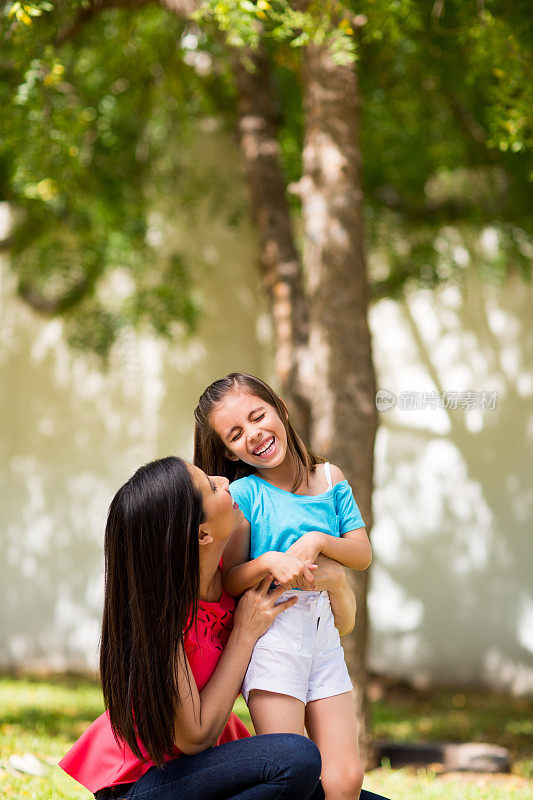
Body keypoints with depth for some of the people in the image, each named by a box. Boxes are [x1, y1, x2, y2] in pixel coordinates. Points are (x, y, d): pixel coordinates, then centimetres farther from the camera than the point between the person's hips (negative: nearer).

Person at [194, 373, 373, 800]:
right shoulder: (241, 493, -1)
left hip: (324, 634, 4)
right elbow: (229, 580, -1)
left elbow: (362, 553, 7)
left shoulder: (329, 478, 11)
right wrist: (269, 562, -20)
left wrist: (317, 541, -11)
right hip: (272, 630, -4)